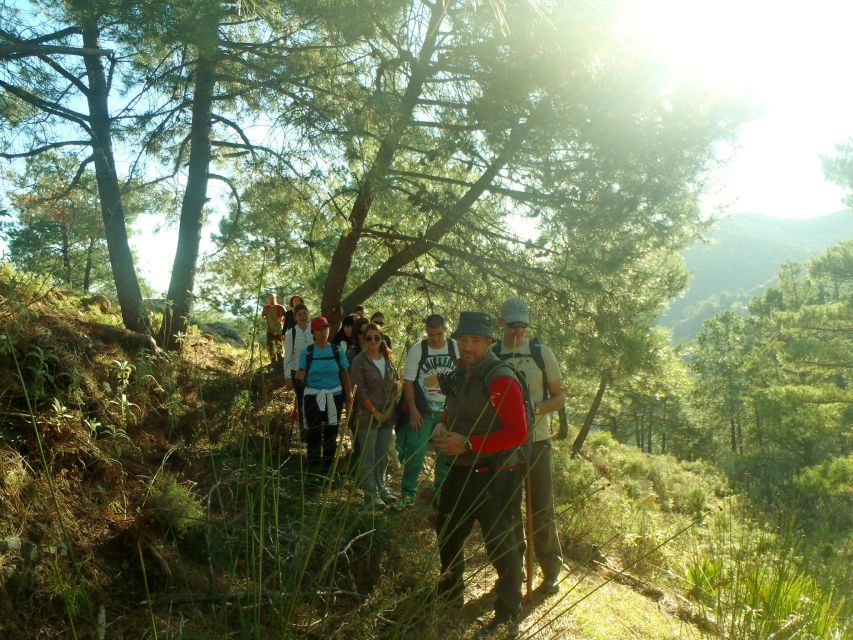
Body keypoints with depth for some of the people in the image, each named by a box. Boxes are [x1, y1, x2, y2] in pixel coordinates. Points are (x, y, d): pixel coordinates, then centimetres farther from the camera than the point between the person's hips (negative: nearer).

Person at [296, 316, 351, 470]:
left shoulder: (337, 352, -1)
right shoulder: (307, 352, -3)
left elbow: (345, 376, 3)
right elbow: (302, 376, 4)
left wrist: (349, 399, -1)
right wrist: (300, 376, -21)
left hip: (334, 397, 1)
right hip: (313, 397, -1)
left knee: (331, 433, 11)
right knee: (314, 433, 0)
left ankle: (328, 466, 25)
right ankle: (314, 467, 14)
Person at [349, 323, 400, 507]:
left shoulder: (387, 359, 7)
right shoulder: (360, 361, -9)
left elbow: (394, 385, 10)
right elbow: (359, 390, -12)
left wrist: (390, 408, -2)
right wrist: (374, 412, -13)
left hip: (387, 415, 5)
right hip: (367, 416, -5)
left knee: (382, 455, 13)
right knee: (368, 457, 2)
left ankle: (381, 487, 27)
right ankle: (370, 494, 11)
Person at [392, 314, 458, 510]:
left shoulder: (456, 349, -2)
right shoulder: (417, 350, -6)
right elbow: (408, 381, -4)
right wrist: (413, 410, -8)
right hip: (422, 412, -2)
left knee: (447, 454, 9)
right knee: (415, 453, -4)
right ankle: (408, 494, 8)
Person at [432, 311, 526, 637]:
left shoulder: (501, 380, -20)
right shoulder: (460, 375, 6)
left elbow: (518, 433, -24)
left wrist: (467, 443, -24)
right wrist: (441, 428, -2)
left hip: (494, 477, -9)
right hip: (460, 473, 9)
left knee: (500, 547, 4)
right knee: (447, 537, 22)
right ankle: (449, 598, 44)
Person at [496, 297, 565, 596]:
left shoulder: (541, 353, -2)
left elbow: (559, 398, 2)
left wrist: (536, 408, -17)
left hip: (536, 440, -2)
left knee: (542, 509, 3)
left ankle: (552, 572, 15)